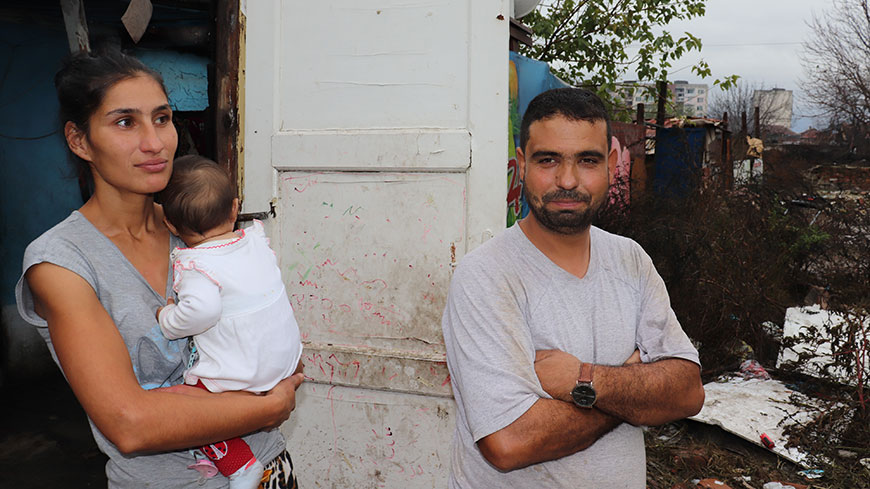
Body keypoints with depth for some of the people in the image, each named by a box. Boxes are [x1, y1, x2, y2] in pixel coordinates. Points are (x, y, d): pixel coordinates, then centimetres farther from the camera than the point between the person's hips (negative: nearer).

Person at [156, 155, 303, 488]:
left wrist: (167, 320, -15)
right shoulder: (257, 239, 1)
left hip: (240, 377, -7)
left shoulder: (194, 264, -18)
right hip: (287, 356, 7)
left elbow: (202, 309, -33)